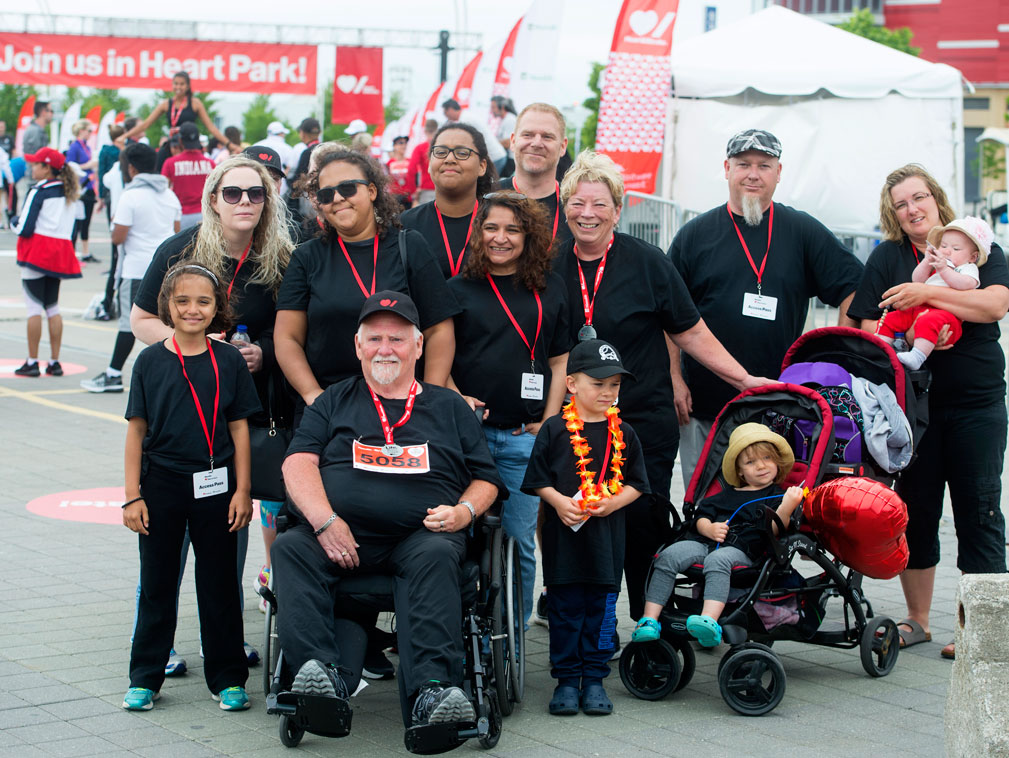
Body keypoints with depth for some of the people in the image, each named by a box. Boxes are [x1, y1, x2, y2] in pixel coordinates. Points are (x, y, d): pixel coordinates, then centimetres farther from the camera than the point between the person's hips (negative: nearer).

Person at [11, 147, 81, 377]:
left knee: (34, 307, -2)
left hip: (37, 252, -7)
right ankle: (54, 362, 8)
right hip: (60, 254, 7)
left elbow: (25, 228, -13)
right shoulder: (70, 193, 11)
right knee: (53, 307, 11)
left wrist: (13, 223, 6)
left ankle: (32, 362, -1)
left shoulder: (39, 191, -11)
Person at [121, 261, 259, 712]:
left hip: (215, 485, 0)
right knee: (157, 583, 8)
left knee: (219, 582, 6)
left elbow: (239, 427, 2)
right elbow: (137, 429, 1)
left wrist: (242, 490, -2)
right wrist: (132, 496, -2)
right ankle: (145, 678, 19)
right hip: (161, 486, 0)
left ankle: (227, 678, 16)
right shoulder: (151, 362, -2)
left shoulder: (228, 362, -1)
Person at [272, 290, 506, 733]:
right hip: (335, 535, 1)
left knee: (436, 556, -35)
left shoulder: (450, 407, 25)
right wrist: (325, 521, -9)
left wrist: (465, 511, -1)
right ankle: (324, 673, -43)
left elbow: (487, 479, 22)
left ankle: (432, 689, -48)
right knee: (290, 548, -30)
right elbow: (298, 463, 9)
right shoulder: (334, 402, 24)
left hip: (421, 535, -1)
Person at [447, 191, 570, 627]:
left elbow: (560, 362, 13)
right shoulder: (458, 289, 5)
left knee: (519, 540, 3)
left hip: (525, 437, 2)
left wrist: (547, 423, 4)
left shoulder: (550, 289, 11)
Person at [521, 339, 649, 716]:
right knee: (565, 609, 3)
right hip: (563, 534, -2)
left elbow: (635, 483, 9)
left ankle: (594, 679, 15)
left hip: (606, 537, 2)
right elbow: (538, 479, 1)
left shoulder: (624, 433, 7)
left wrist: (613, 502, -8)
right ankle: (566, 680, 12)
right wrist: (559, 501, -14)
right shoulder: (555, 429, -1)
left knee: (602, 608, 5)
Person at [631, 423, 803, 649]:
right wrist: (709, 528, 1)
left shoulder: (776, 496, 13)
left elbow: (773, 531, -3)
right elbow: (702, 515, 24)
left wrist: (787, 508, -22)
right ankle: (649, 620, -23)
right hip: (703, 543, 5)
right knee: (668, 556, -21)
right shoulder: (727, 496, 28)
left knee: (717, 560, -39)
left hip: (740, 550, -5)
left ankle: (710, 621, -58)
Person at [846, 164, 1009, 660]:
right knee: (916, 511, 6)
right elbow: (868, 327, 0)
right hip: (913, 402, 1)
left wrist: (928, 294, -18)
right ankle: (917, 620, 18)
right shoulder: (887, 257, 7)